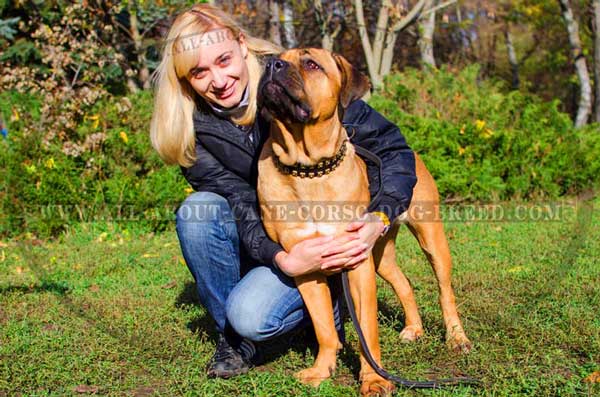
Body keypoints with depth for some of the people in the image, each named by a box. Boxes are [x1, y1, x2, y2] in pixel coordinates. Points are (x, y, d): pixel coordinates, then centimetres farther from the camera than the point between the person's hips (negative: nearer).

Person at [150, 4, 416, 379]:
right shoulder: (195, 131, -11)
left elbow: (391, 145, -17)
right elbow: (241, 208, -18)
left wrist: (379, 218, -32)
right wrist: (283, 260, -38)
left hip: (332, 241, -4)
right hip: (263, 246, 4)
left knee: (251, 316, -27)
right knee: (198, 211, -25)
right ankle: (233, 337, -6)